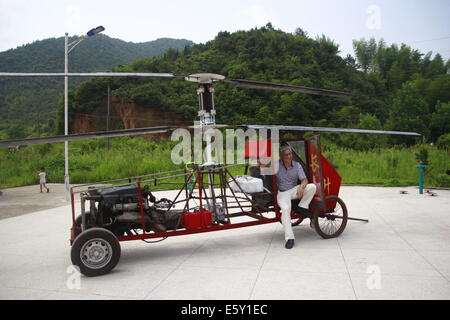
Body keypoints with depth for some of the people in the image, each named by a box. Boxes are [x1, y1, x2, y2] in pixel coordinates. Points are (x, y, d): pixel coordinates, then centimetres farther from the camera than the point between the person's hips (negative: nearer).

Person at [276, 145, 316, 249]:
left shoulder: (297, 165, 0)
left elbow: (304, 179, -5)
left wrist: (301, 187, -27)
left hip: (295, 190, 3)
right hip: (282, 193, -2)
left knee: (312, 186, -22)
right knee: (285, 209, -31)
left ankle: (302, 207, -6)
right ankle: (289, 238, -29)